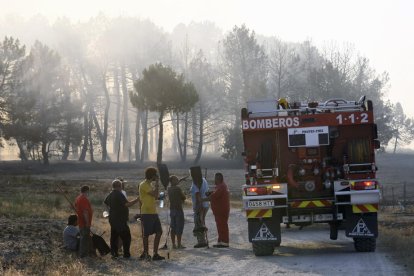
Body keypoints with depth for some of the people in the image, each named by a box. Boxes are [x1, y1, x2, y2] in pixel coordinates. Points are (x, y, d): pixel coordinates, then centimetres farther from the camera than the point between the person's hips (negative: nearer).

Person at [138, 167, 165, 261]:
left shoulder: (150, 184, 18)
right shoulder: (143, 185, -12)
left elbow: (155, 197, 18)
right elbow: (155, 194, -21)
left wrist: (157, 184, 12)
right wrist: (157, 183, -11)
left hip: (153, 212, 9)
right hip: (147, 213, -9)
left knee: (159, 232, 5)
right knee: (146, 234, -2)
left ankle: (155, 254, 8)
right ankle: (146, 254, 6)